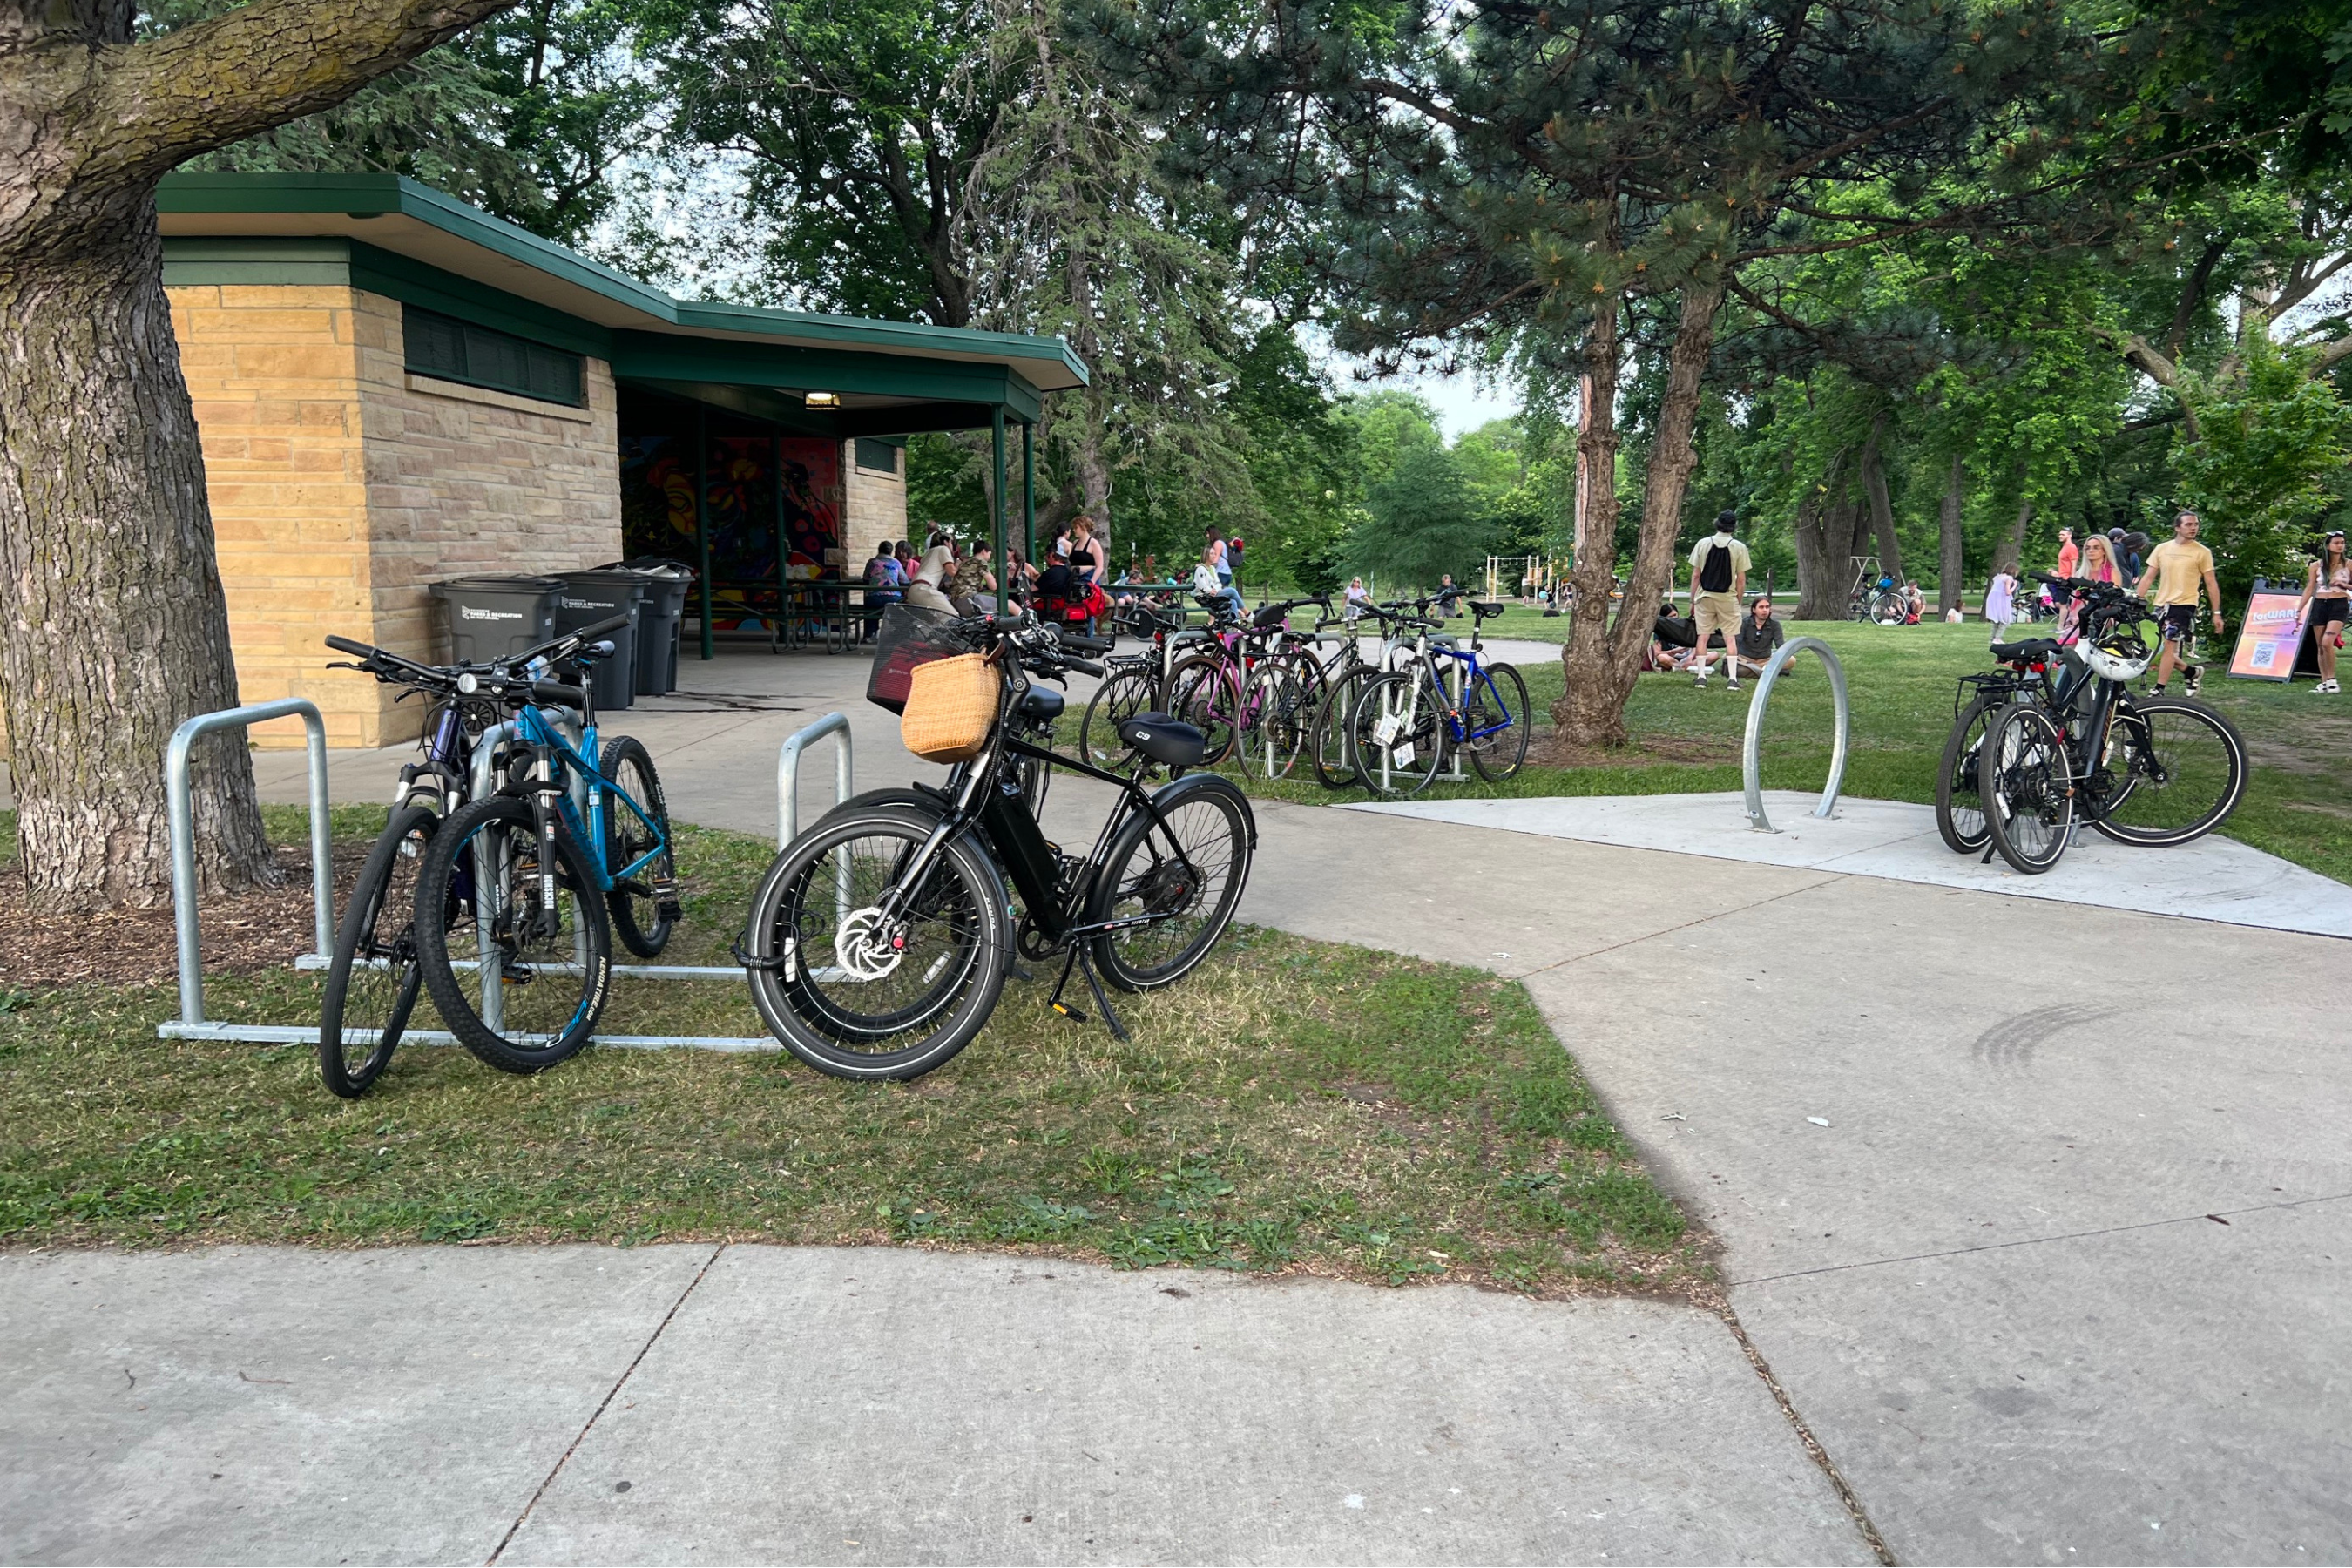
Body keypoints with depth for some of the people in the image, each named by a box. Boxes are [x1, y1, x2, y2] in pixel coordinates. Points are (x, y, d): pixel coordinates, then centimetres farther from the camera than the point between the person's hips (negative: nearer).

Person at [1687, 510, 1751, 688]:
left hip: (1705, 597, 1)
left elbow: (1695, 576, -1)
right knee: (1730, 638, 4)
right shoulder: (1739, 548, -5)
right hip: (1728, 599, -1)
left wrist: (1692, 601, 6)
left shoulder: (1703, 544, -2)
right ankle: (1733, 678, 3)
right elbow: (1741, 580, -4)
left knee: (1703, 636, 7)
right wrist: (1738, 602, 7)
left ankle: (1701, 677, 5)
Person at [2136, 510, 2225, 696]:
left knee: (2169, 646, -12)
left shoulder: (2202, 552, 0)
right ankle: (2193, 671, 28)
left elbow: (2211, 584, 1)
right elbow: (2148, 578, 9)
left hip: (2184, 606, -4)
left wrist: (2217, 613, -1)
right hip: (2161, 605, 4)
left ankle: (2159, 690, -7)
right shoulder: (2162, 549, 7)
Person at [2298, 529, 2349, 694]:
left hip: (2339, 605, -3)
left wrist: (2344, 585, -13)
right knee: (2320, 647, 3)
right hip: (2319, 605, 3)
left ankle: (2332, 679, -8)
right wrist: (2299, 610, 2)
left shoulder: (2348, 564, 1)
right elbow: (2309, 590, 7)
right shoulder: (2316, 566, 5)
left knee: (2327, 642, -20)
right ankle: (2324, 682, 9)